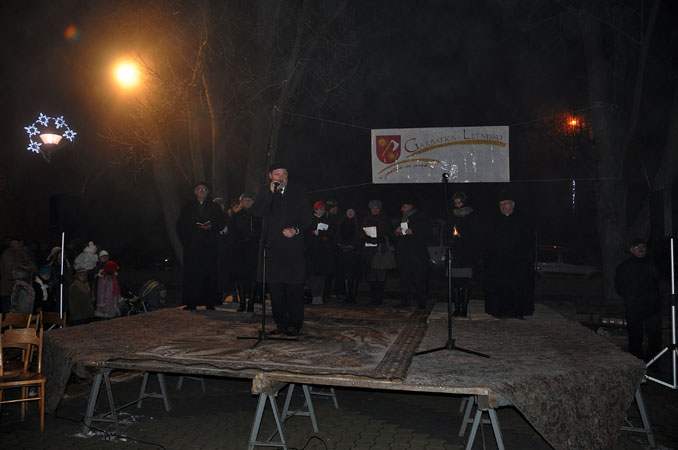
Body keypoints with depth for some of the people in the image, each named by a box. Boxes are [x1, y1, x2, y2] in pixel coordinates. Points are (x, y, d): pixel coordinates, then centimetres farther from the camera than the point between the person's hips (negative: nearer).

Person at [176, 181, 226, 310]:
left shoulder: (214, 207, 15)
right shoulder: (187, 208, 18)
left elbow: (222, 222, 9)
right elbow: (180, 226, 17)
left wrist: (211, 226, -10)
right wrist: (185, 240, 5)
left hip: (209, 246, -1)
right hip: (191, 246, 1)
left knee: (209, 274, -7)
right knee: (191, 274, -4)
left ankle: (210, 303, -3)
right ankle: (191, 303, 0)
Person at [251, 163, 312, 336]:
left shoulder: (298, 192, 10)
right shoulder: (265, 193, 11)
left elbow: (306, 217, 9)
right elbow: (257, 212, -6)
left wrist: (296, 230, -10)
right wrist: (270, 191, -12)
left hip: (293, 245, -1)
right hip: (273, 247, 1)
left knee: (294, 287, -3)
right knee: (275, 287, 2)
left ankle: (294, 324, 6)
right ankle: (281, 323, 12)